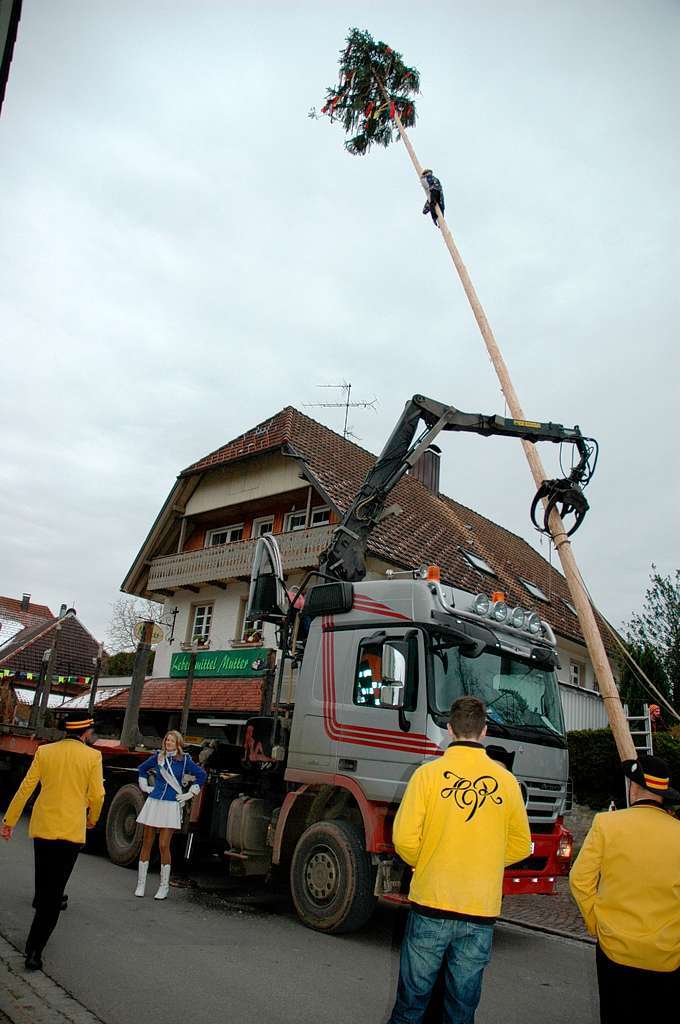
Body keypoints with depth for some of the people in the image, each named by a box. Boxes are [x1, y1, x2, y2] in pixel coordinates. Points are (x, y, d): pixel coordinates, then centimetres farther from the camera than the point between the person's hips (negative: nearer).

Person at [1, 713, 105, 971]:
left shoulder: (44, 752, -1)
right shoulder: (92, 756, -8)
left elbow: (25, 788, 0)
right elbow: (97, 795, -6)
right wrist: (92, 818, 13)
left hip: (42, 826, 3)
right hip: (71, 830, -3)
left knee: (44, 877, 26)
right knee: (54, 891, 5)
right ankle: (34, 949, 2)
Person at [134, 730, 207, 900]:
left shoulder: (184, 760, -3)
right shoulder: (157, 757, 3)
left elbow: (202, 775, 5)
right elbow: (142, 769, 21)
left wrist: (190, 793, 4)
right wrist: (145, 787, 13)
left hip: (171, 806, -2)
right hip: (153, 802, 3)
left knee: (164, 846, -4)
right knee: (147, 843, 7)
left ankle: (164, 886, 9)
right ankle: (141, 884, 18)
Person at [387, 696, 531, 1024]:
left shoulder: (429, 773, -11)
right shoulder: (506, 780, -2)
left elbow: (405, 840, -12)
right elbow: (521, 846, 8)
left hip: (430, 902, -2)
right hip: (482, 911, 2)